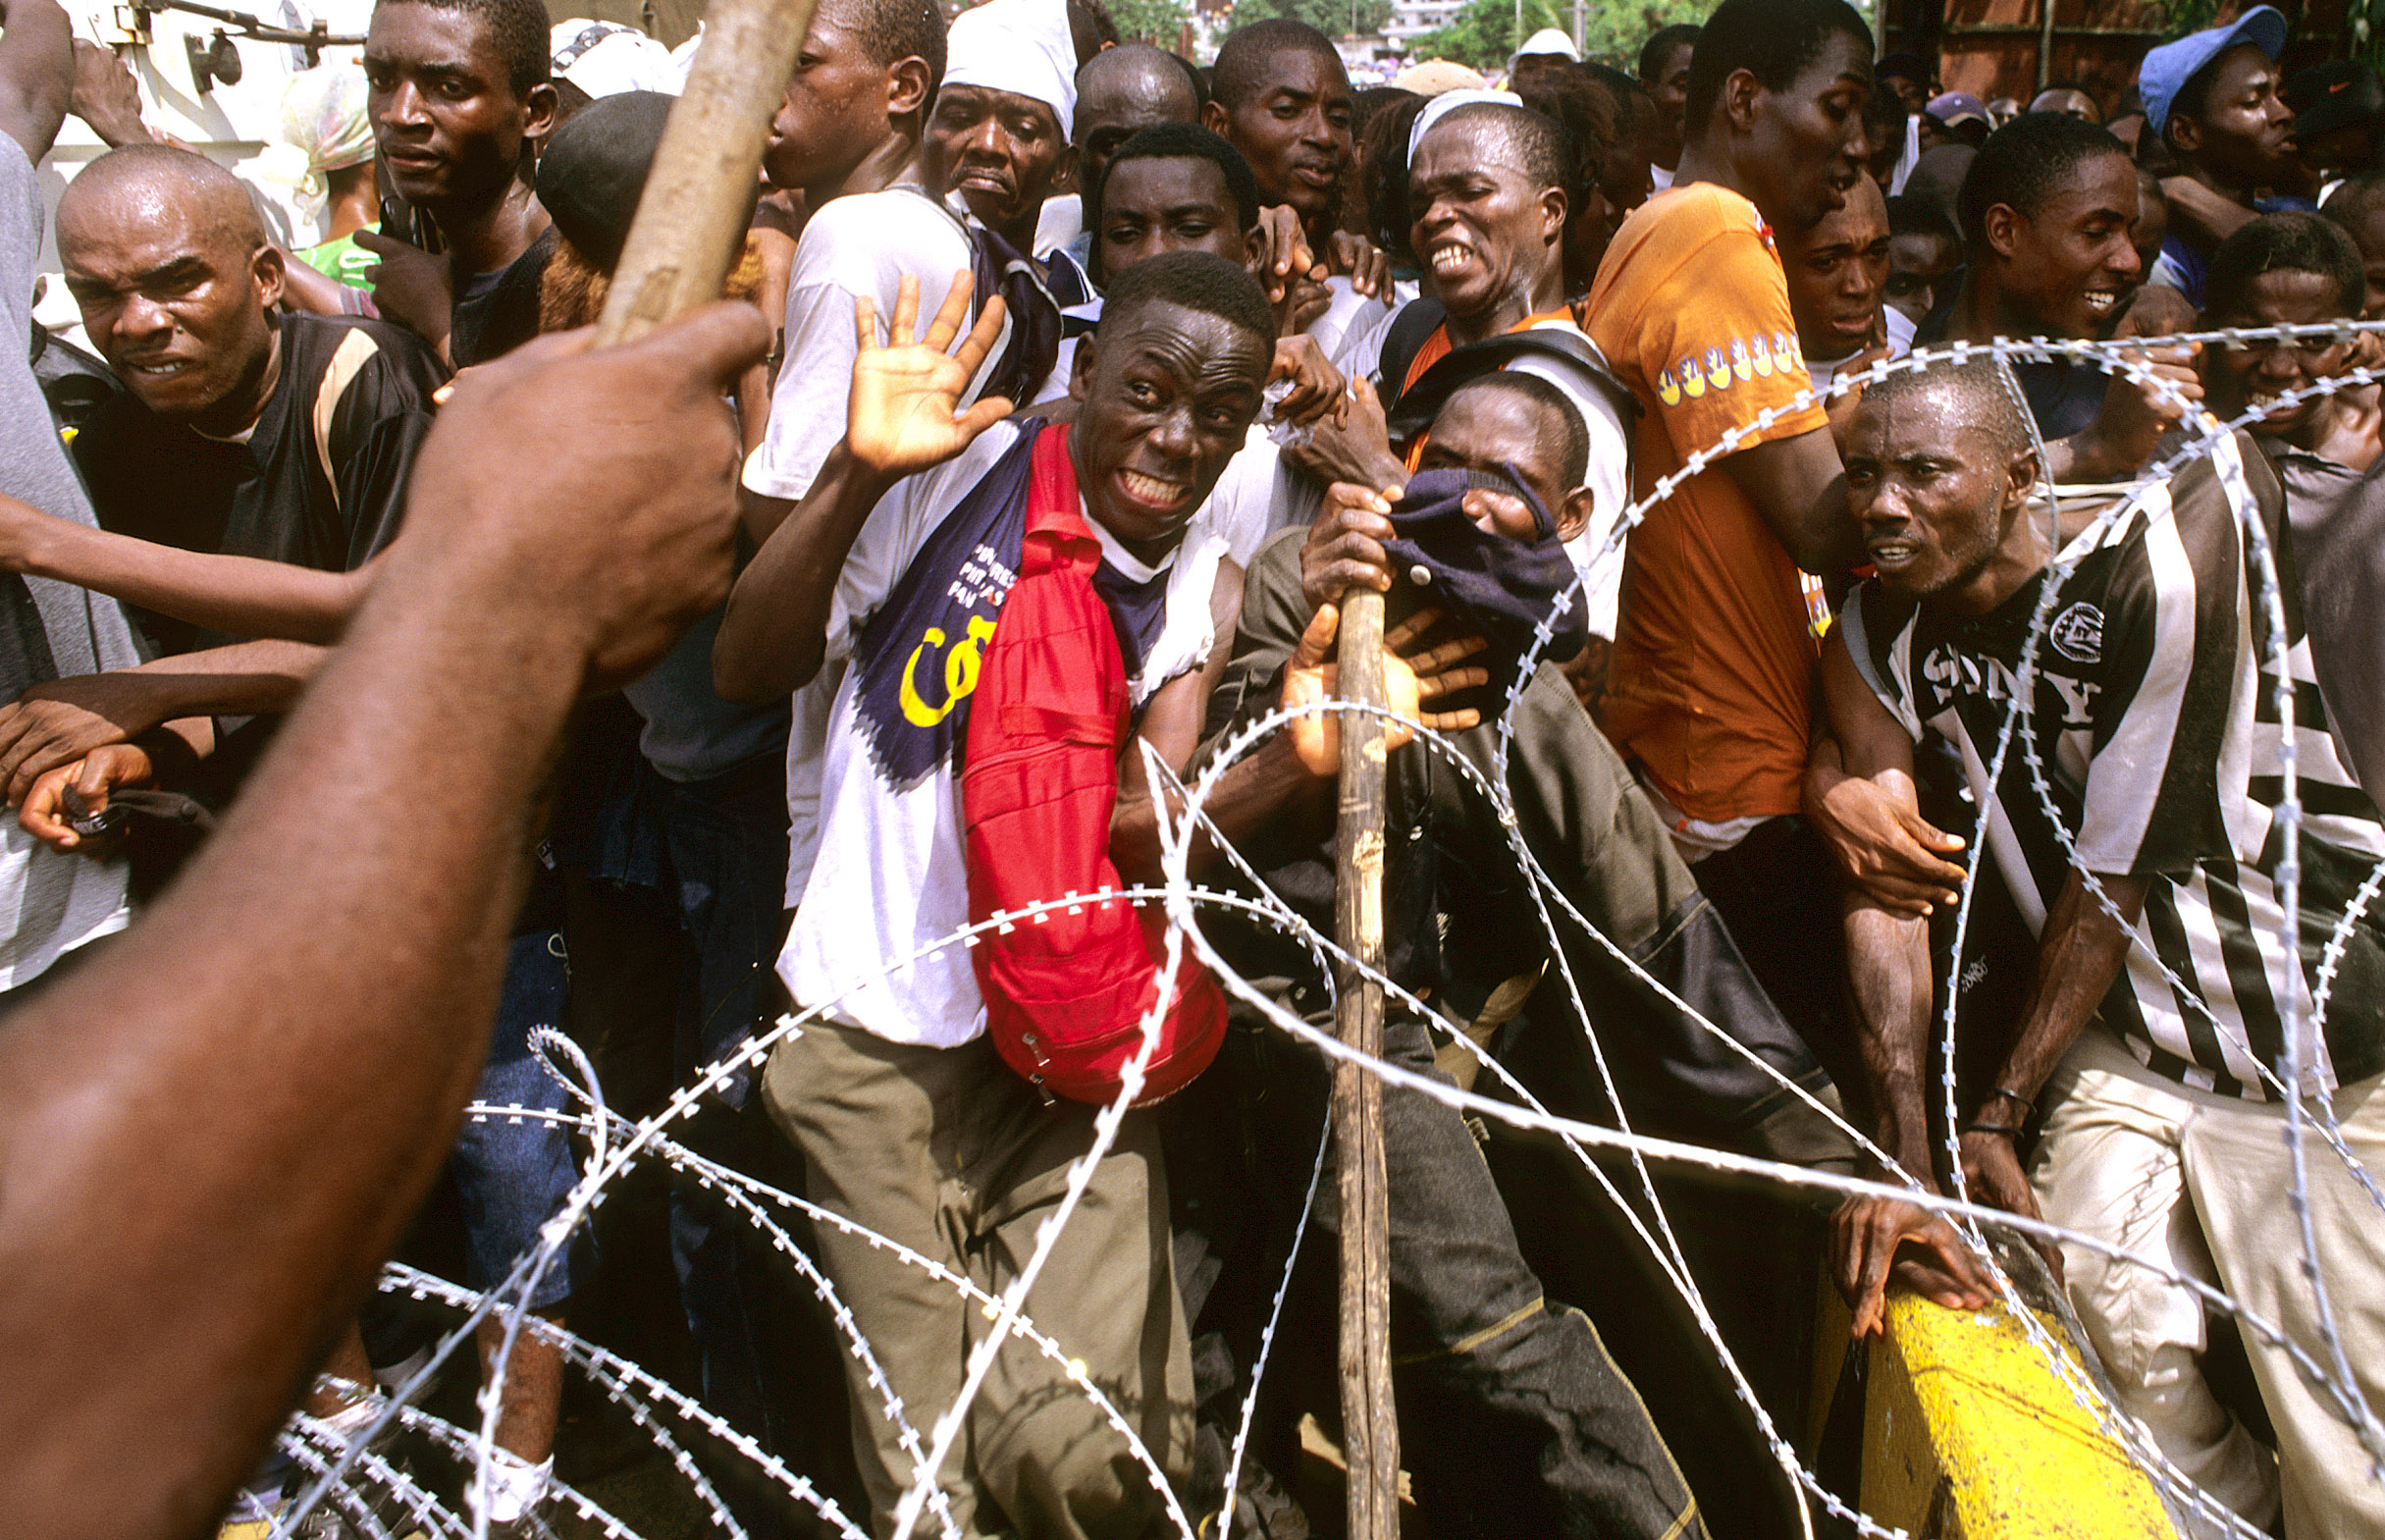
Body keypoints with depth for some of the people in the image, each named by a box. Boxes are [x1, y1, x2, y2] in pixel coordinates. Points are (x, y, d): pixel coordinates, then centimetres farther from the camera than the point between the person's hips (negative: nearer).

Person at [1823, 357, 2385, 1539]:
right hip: (2126, 1047, 3)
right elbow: (1885, 896, -10)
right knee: (2120, 1312, -18)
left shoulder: (2161, 568, -19)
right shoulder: (1877, 645, -4)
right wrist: (1906, 1155, -18)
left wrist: (2000, 1109, -9)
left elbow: (2111, 877, -16)